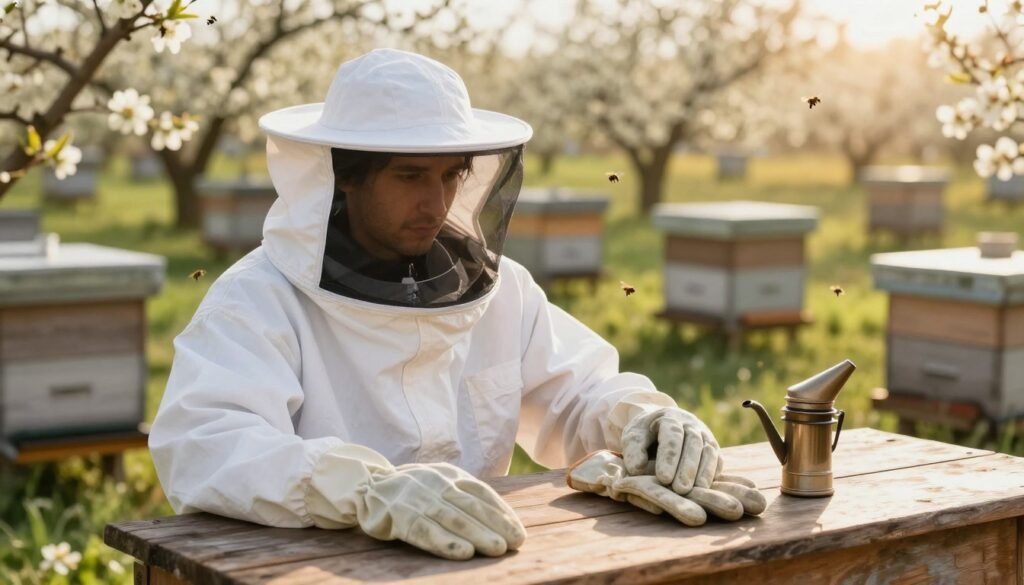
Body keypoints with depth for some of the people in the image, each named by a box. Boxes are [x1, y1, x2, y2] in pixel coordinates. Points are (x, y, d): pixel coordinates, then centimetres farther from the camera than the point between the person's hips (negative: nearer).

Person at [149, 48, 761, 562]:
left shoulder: (497, 286, 7)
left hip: (474, 564, 5)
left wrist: (645, 415, -10)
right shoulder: (260, 299, -10)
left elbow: (577, 390, 13)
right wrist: (373, 490, -40)